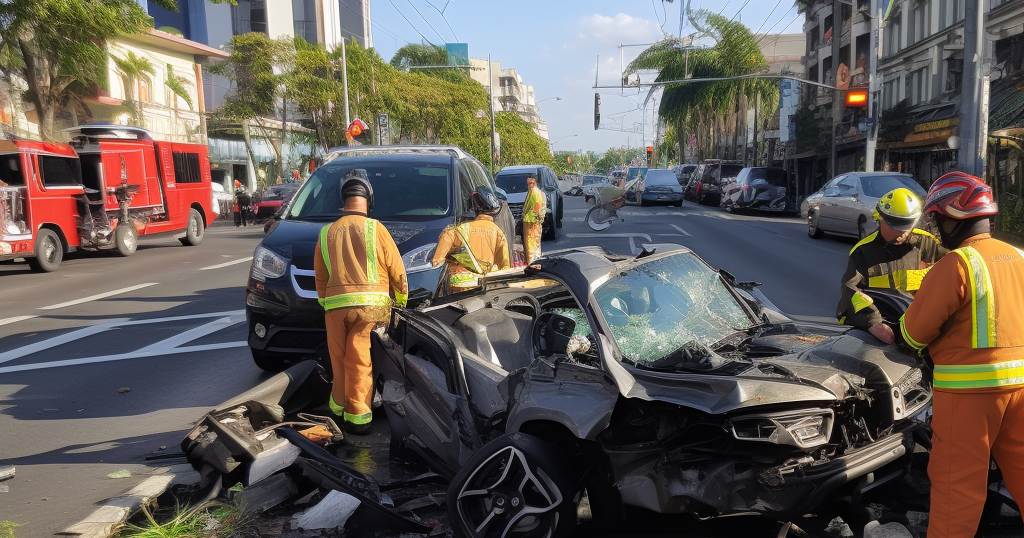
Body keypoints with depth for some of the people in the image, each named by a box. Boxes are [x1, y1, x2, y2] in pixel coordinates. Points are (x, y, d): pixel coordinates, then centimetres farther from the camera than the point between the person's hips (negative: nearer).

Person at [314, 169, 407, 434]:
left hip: (335, 305, 2)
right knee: (360, 362, 1)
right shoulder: (375, 229, -1)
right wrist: (401, 301, 17)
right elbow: (397, 271, 3)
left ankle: (339, 404, 28)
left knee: (340, 360, 15)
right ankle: (357, 415, 4)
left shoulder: (327, 233, 9)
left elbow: (320, 277, 16)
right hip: (370, 304, -2)